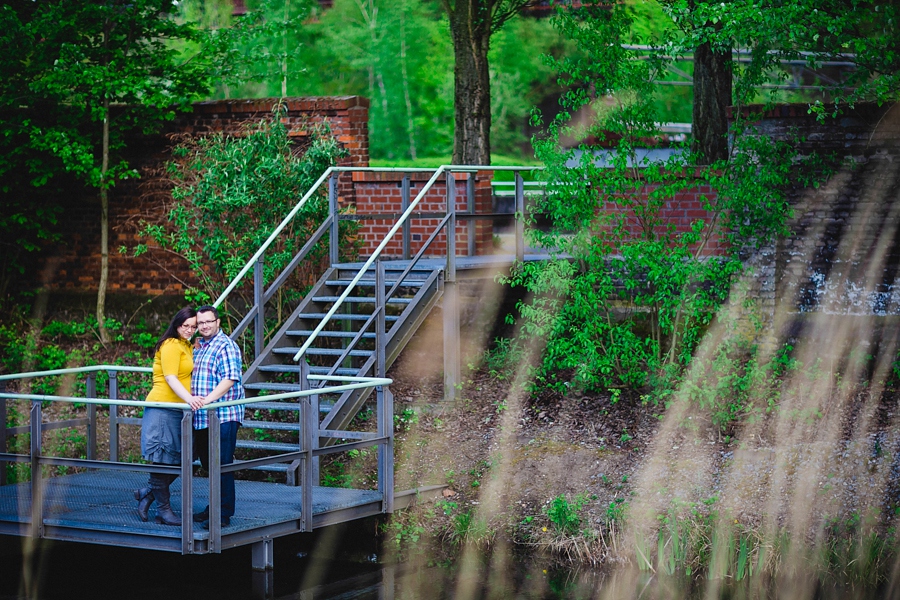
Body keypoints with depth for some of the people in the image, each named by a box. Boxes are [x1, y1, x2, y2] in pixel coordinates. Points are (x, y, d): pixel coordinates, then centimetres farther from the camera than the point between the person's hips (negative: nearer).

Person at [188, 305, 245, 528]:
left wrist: (209, 399, -29)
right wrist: (191, 399, 13)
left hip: (223, 416, -9)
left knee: (221, 466, -8)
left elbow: (230, 378, -19)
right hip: (202, 417, 9)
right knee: (208, 465, 15)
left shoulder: (226, 346, -8)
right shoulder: (198, 346, 19)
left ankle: (224, 514, -4)